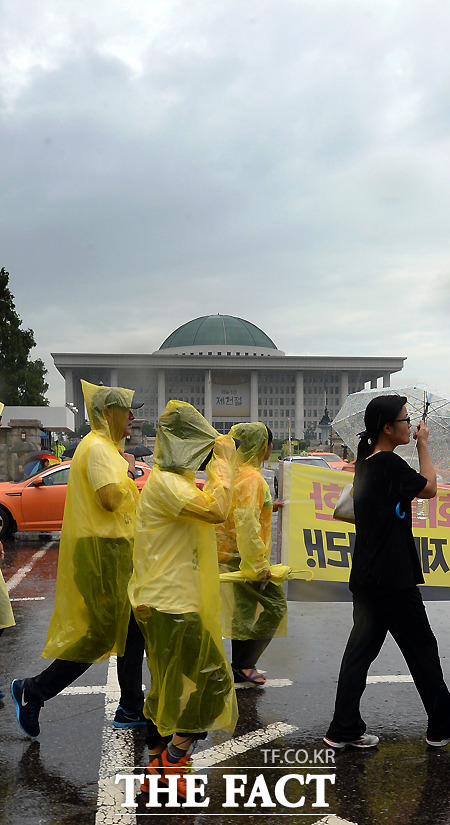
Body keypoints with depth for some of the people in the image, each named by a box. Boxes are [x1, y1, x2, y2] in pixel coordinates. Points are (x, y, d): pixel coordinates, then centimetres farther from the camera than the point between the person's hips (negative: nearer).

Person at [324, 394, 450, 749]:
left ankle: (344, 730, 13)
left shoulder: (366, 464, 9)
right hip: (393, 580, -8)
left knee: (361, 649, 10)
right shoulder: (390, 464, -17)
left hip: (367, 577, 8)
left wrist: (416, 444, 15)